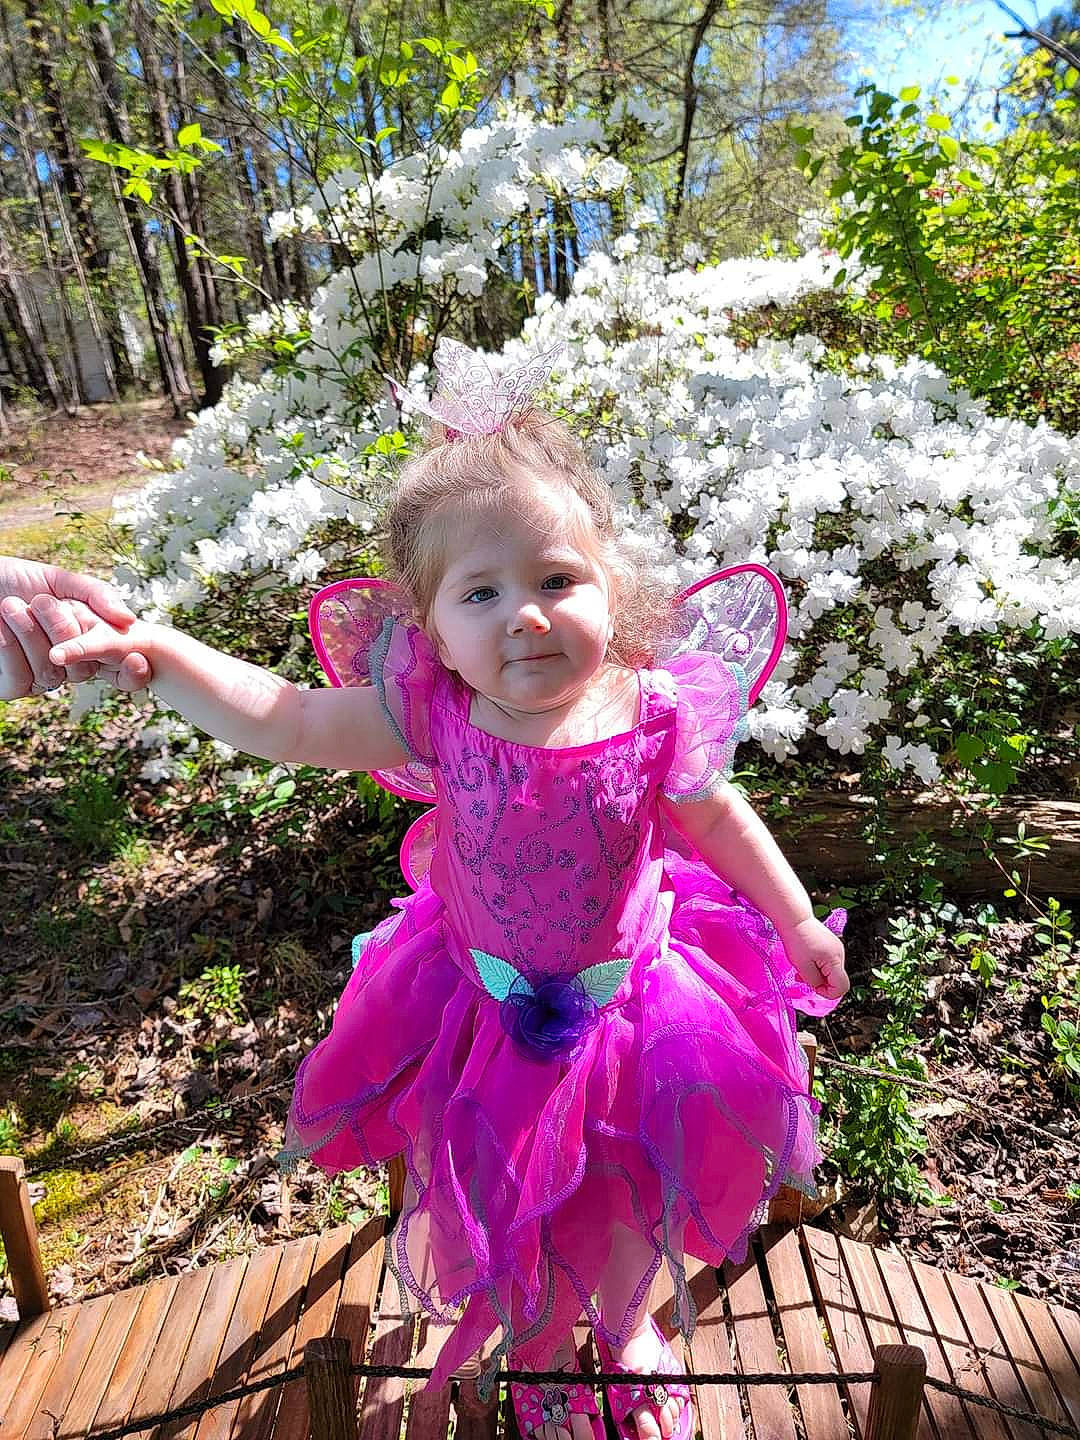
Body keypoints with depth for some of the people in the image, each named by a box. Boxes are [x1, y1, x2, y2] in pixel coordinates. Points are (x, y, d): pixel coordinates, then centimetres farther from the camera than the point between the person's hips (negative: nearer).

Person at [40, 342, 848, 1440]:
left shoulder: (657, 713, -24)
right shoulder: (435, 712, -24)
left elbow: (717, 821, -7)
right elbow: (285, 722, -16)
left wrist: (798, 920, 5)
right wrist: (156, 651, -27)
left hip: (631, 995, 0)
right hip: (490, 1003, 1)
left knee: (635, 1192, 23)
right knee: (510, 1201, 24)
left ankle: (626, 1328, 62)